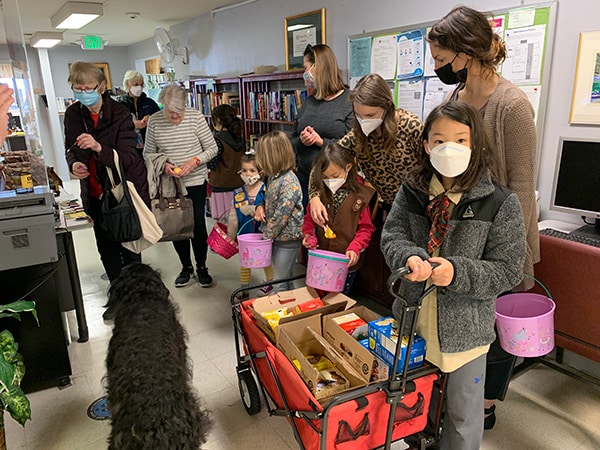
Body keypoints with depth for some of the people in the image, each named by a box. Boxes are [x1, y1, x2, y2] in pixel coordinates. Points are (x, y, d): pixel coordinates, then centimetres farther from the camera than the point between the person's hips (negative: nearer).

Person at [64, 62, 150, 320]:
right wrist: (74, 164, -15)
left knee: (129, 248, 4)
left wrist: (99, 147, -39)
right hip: (96, 194, 5)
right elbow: (71, 149, 9)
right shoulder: (73, 114, -1)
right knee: (106, 249, 13)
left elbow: (129, 158, -22)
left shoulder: (120, 115, -16)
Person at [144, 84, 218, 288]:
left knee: (197, 224, 1)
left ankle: (201, 267, 21)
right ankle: (186, 267, 29)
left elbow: (212, 149, -3)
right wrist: (163, 165, -14)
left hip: (195, 181, -2)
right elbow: (148, 153, 4)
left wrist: (195, 161, -19)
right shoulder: (154, 121, -5)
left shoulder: (195, 117, -9)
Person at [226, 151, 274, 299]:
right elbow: (233, 217, 0)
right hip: (245, 235, 3)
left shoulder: (266, 190, -14)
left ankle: (269, 283, 42)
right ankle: (243, 290, 31)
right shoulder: (238, 194, -4)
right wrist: (230, 237, 3)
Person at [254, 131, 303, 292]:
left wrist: (266, 236, -13)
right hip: (276, 235, 9)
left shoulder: (289, 184, -26)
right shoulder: (273, 176, 2)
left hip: (288, 238, -9)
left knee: (280, 281, 4)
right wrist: (260, 207, -3)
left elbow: (281, 216, -24)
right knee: (284, 277, 24)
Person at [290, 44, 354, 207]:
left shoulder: (350, 101, -7)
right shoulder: (309, 102, 12)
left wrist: (321, 142, -19)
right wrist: (301, 141, -7)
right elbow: (292, 142, 14)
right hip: (304, 178, 6)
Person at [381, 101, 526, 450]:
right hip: (413, 316, 4)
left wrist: (456, 272, -28)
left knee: (463, 414, 16)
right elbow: (392, 234, -5)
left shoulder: (501, 204, -15)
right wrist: (411, 257, -27)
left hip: (464, 325, -3)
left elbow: (508, 272, -13)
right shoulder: (412, 191, -4)